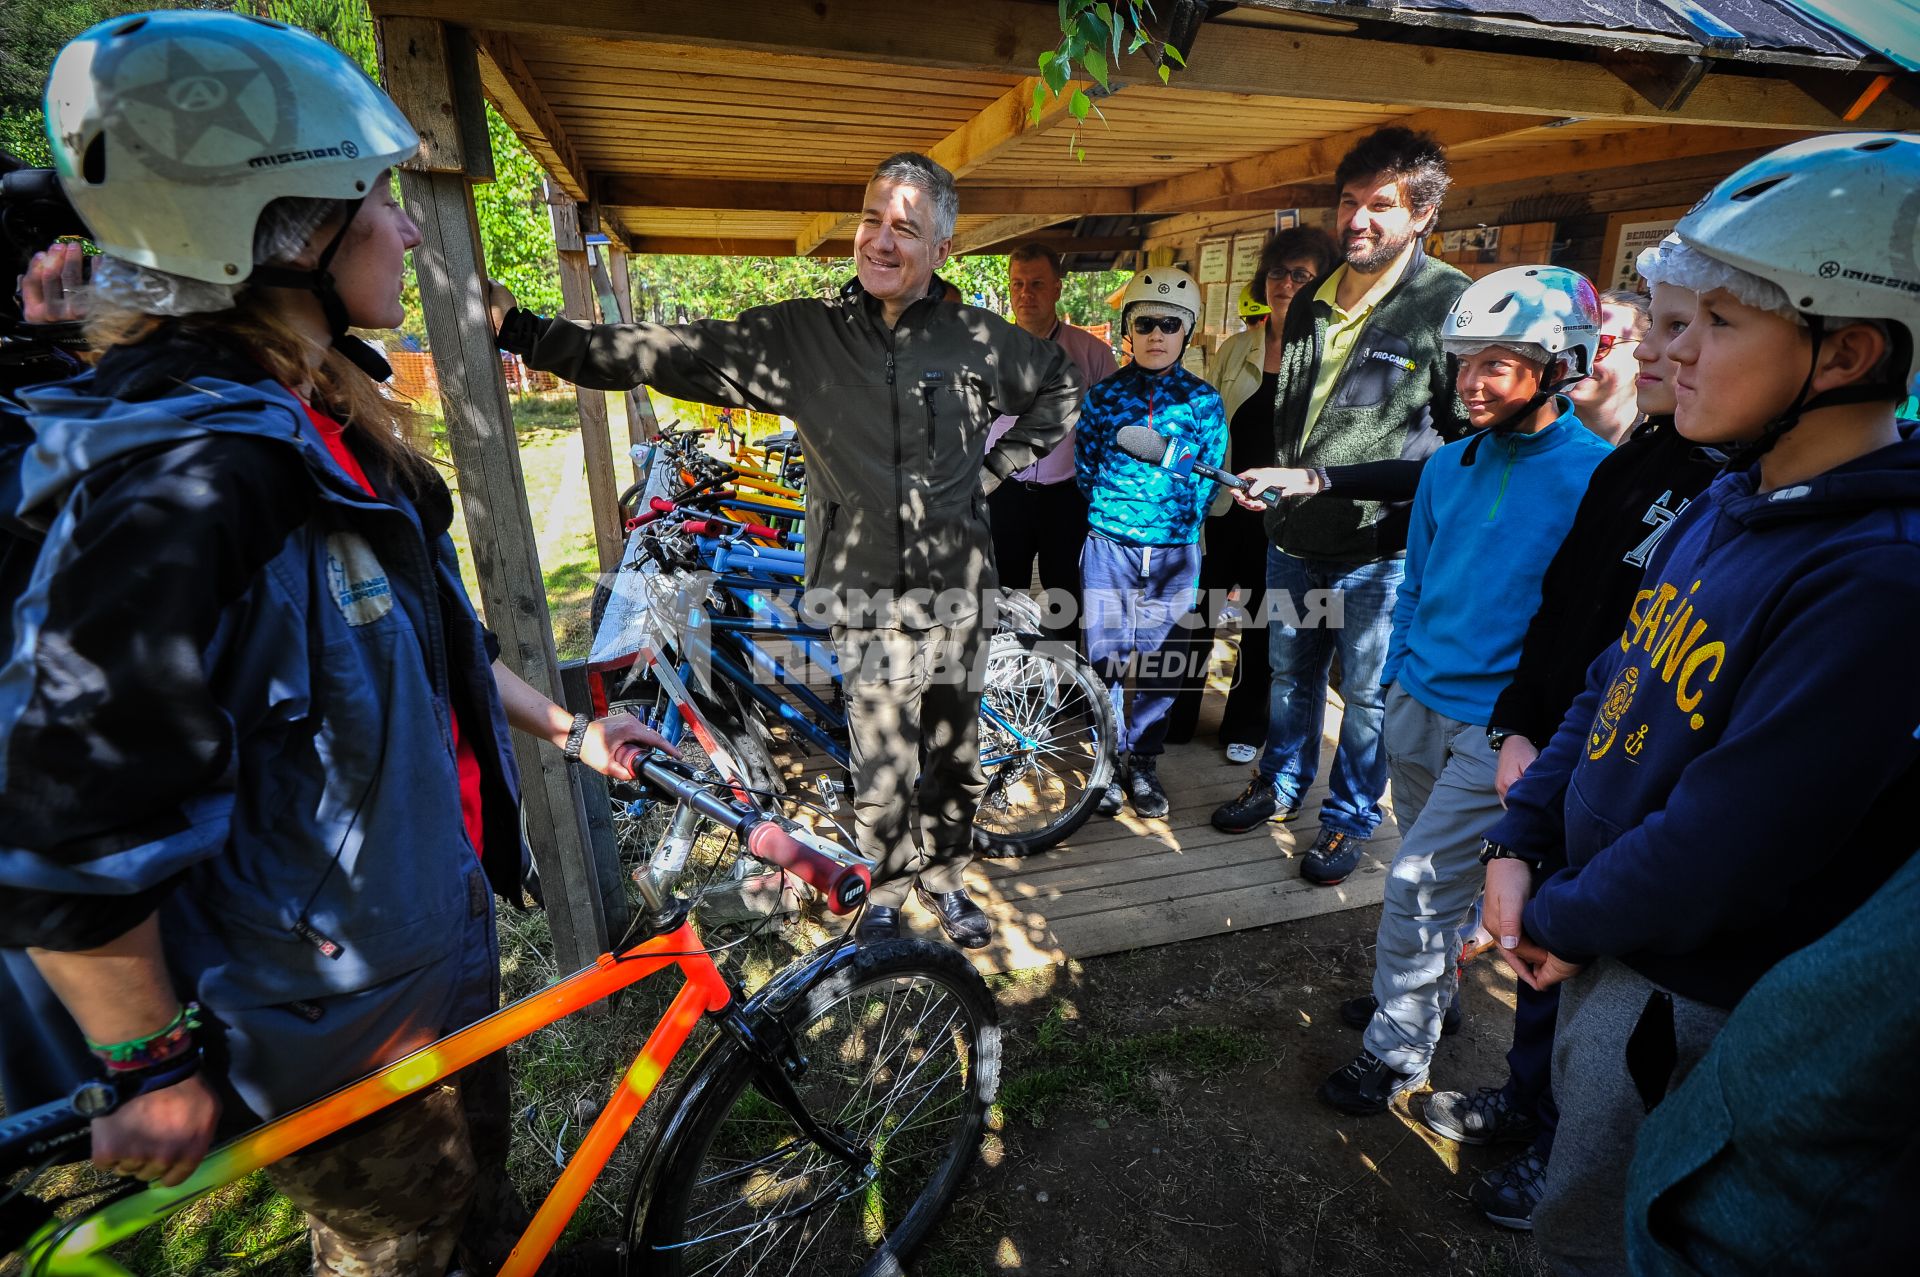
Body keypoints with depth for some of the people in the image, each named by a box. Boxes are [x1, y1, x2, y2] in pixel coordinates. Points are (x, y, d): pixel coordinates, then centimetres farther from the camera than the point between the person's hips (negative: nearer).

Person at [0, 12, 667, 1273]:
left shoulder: (325, 426, 0)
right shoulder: (182, 482, -31)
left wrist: (564, 727, 11)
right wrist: (159, 1071, -15)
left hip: (439, 927, 8)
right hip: (330, 1023, -8)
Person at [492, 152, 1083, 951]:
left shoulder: (978, 339, 2)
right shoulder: (800, 335, -2)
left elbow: (1061, 385, 19)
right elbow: (666, 355, -5)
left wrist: (997, 467, 11)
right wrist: (522, 331, -12)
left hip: (955, 593, 2)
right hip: (866, 595, -1)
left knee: (956, 761, 14)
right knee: (882, 777, 3)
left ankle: (943, 877, 39)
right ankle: (887, 887, 32)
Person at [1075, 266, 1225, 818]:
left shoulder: (1205, 401, 3)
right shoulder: (1103, 395, 3)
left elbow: (1210, 481, 7)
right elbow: (1084, 470, 7)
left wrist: (1179, 523, 1)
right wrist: (1112, 512, 3)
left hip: (1175, 554, 0)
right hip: (1108, 548, 0)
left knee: (1159, 663, 6)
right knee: (1104, 658, 3)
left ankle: (1143, 763, 24)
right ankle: (1108, 763, 20)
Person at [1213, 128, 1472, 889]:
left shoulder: (1452, 303, -11)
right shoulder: (1312, 302, 9)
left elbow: (1474, 435, -10)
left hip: (1381, 547, -6)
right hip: (1295, 536, 6)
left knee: (1367, 693, 8)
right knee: (1290, 672, 19)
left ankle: (1349, 816, 28)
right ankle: (1281, 784, 39)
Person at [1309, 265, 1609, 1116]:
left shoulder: (1596, 478, -13)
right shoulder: (1448, 467, 5)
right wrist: (1398, 674, 13)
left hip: (1499, 725, -5)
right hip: (1417, 701, 6)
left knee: (1418, 885, -2)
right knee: (1435, 873, 20)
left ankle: (1397, 1052, 18)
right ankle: (1425, 993, 42)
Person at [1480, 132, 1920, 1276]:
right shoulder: (1726, 507, 0)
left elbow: (1723, 848, -28)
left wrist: (1561, 918, -13)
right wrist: (1519, 846, -1)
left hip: (1686, 1000, -7)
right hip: (1601, 943, 7)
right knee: (1578, 1157, 31)